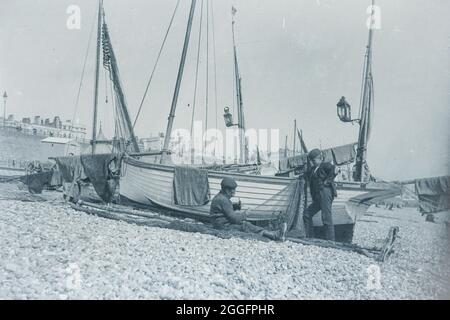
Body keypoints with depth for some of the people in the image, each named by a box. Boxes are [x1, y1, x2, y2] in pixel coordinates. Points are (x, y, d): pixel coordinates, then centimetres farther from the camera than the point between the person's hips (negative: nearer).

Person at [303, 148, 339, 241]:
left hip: (325, 193, -10)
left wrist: (327, 181, -17)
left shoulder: (325, 165, -3)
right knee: (307, 214, 9)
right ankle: (310, 237, 12)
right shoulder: (314, 169, 23)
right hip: (317, 197, 10)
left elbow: (335, 170, -21)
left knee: (326, 218, -10)